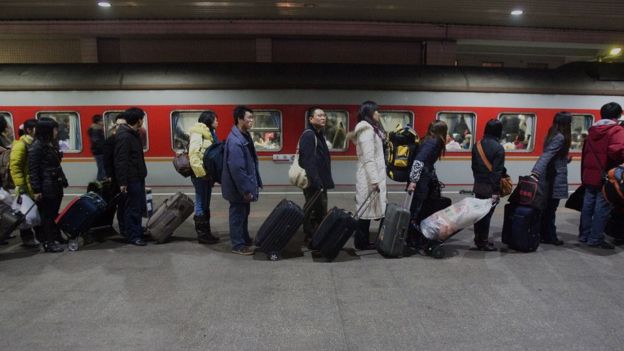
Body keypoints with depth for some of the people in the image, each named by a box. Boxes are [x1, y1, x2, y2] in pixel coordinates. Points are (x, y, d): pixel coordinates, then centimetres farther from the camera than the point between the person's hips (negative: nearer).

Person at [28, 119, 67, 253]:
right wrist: (36, 190, -18)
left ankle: (54, 238, 21)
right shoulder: (36, 147, -13)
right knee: (47, 216, 0)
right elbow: (33, 170, -15)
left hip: (56, 186, 8)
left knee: (54, 214, 12)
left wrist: (63, 180, 16)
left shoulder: (51, 144, 14)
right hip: (46, 188, -8)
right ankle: (48, 243, 8)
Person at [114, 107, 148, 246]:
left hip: (138, 177, 10)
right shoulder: (124, 136, -18)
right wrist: (122, 182, -23)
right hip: (131, 179, -10)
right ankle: (133, 236, 7)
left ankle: (138, 231, 30)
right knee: (132, 208, -2)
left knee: (140, 206, 17)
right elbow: (120, 161, -22)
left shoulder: (134, 134, 14)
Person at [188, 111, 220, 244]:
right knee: (201, 204, -1)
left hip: (208, 173, 9)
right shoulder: (197, 133, -12)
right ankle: (202, 234, 9)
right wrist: (201, 173, -22)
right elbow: (193, 154, -19)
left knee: (205, 204, 15)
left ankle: (206, 232, 24)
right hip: (200, 175, -9)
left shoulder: (210, 133, 15)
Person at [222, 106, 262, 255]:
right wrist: (246, 190, -23)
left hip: (244, 186, 10)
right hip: (238, 188, -10)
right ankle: (238, 245, 17)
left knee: (244, 214, 20)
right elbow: (236, 169, -27)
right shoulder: (235, 140, -24)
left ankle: (245, 240, 35)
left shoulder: (245, 136, 8)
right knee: (238, 215, 4)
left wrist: (255, 183, 16)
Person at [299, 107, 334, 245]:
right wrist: (316, 182, -28)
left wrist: (324, 181, 18)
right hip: (313, 183, -10)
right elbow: (308, 161, -24)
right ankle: (311, 238, 7)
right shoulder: (308, 135, -15)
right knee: (313, 211, -3)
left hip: (319, 181, 10)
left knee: (320, 210, 16)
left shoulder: (319, 135, 17)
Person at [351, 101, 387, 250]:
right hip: (370, 177, -9)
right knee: (367, 209, -4)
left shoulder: (371, 129, 18)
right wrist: (375, 180, -22)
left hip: (371, 176, 9)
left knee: (367, 209, 11)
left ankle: (363, 241, 17)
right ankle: (361, 242, 5)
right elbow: (368, 158, -20)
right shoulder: (367, 130, -14)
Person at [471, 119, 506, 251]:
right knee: (487, 215, 0)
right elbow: (497, 172, -17)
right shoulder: (498, 148, -15)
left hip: (478, 185, 7)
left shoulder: (477, 146, 7)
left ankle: (478, 240, 23)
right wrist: (496, 191, -16)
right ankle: (483, 242, 7)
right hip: (490, 187, -7)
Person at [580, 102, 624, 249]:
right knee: (602, 208, -1)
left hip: (589, 175, 7)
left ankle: (584, 235, 20)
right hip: (606, 177, -7)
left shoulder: (592, 130, 13)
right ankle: (595, 239, 3)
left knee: (588, 205, 12)